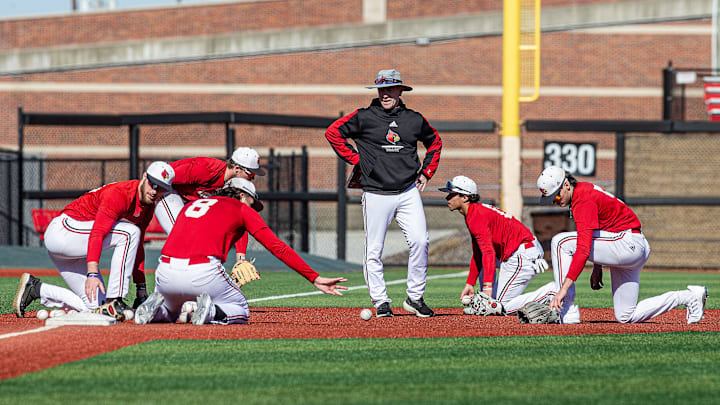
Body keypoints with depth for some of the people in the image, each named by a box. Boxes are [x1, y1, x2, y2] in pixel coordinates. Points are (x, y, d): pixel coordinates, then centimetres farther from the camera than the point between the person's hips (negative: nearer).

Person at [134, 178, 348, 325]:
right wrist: (314, 278, 8)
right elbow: (278, 248, 8)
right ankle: (211, 312, -12)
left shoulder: (191, 204, 30)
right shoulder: (242, 209, 15)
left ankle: (157, 308, 0)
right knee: (239, 311, 19)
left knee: (170, 312, 35)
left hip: (165, 274, 5)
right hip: (203, 274, -5)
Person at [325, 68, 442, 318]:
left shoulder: (415, 120, 9)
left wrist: (426, 172, 16)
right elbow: (333, 133, 3)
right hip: (377, 194, -2)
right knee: (374, 251, -2)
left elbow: (435, 141, 26)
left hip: (408, 192, 2)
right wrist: (356, 160, 0)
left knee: (420, 242, -11)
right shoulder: (364, 118, -1)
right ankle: (380, 302, 8)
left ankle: (415, 298, 1)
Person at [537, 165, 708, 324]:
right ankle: (688, 297, 16)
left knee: (561, 242, -17)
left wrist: (564, 288, -33)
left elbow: (583, 250, -30)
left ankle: (568, 314, -18)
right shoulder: (583, 189, 12)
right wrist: (597, 267, 23)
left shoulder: (583, 201, -20)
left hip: (629, 243, -11)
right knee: (626, 317, 12)